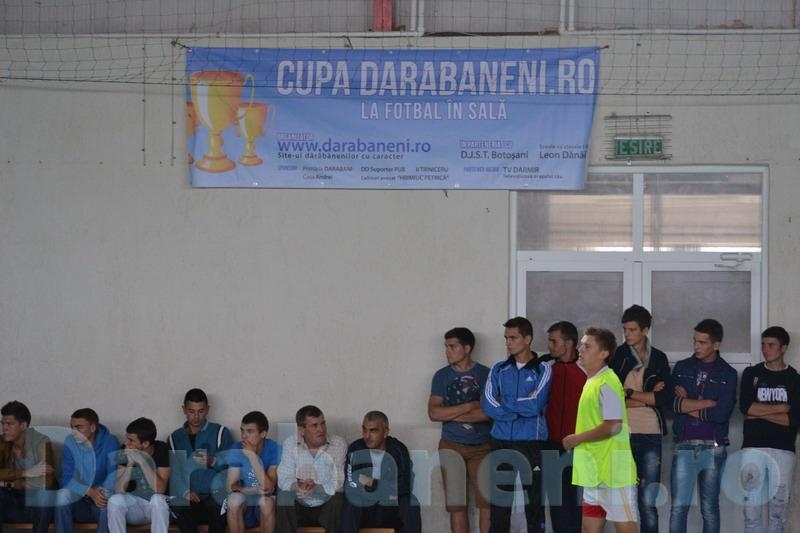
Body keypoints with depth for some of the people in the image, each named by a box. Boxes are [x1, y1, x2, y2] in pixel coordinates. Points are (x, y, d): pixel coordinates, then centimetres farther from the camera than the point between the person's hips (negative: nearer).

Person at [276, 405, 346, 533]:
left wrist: (316, 488, -32)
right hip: (299, 507, 1)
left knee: (337, 499, -31)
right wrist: (298, 486, -32)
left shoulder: (338, 444, -6)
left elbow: (339, 484, -13)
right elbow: (284, 480, -8)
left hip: (327, 507, -1)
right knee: (284, 495, -28)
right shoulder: (290, 444, -2)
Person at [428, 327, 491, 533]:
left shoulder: (486, 375, 1)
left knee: (487, 502, -7)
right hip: (451, 447, 1)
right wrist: (470, 407, -9)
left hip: (482, 446, -1)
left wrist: (452, 414, -10)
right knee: (456, 505, 0)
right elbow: (434, 412, -4)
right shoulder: (442, 376, 7)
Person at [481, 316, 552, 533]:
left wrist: (505, 402, -3)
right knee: (499, 502, 2)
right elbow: (488, 406, -2)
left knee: (534, 502, -1)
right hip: (501, 443, 3)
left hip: (532, 444, -3)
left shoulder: (543, 370, 1)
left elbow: (535, 405, -13)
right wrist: (522, 407, -8)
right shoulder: (499, 370, 11)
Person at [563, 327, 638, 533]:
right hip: (595, 469, 10)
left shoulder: (607, 383, -15)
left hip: (612, 469, -10)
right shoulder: (592, 382, 14)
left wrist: (578, 438, -13)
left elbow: (613, 426, -22)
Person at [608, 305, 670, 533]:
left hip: (651, 436, 1)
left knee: (648, 503, -1)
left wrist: (631, 394, -5)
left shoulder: (659, 358, 10)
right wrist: (648, 397, -6)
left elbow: (666, 398, 0)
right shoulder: (617, 356, 5)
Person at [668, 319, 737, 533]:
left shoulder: (727, 374, 3)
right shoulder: (682, 368, 9)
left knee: (710, 508, 4)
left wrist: (688, 405, -3)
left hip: (713, 448, -1)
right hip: (684, 445, 1)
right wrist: (706, 403, -9)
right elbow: (671, 402, -5)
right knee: (678, 507, -3)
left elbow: (722, 414, -9)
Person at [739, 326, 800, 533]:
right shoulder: (751, 374, 10)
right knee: (751, 510, -3)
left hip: (783, 450, -1)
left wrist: (760, 413, -6)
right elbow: (745, 407, -5)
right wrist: (781, 408, -4)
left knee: (778, 510, -1)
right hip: (753, 448, 1)